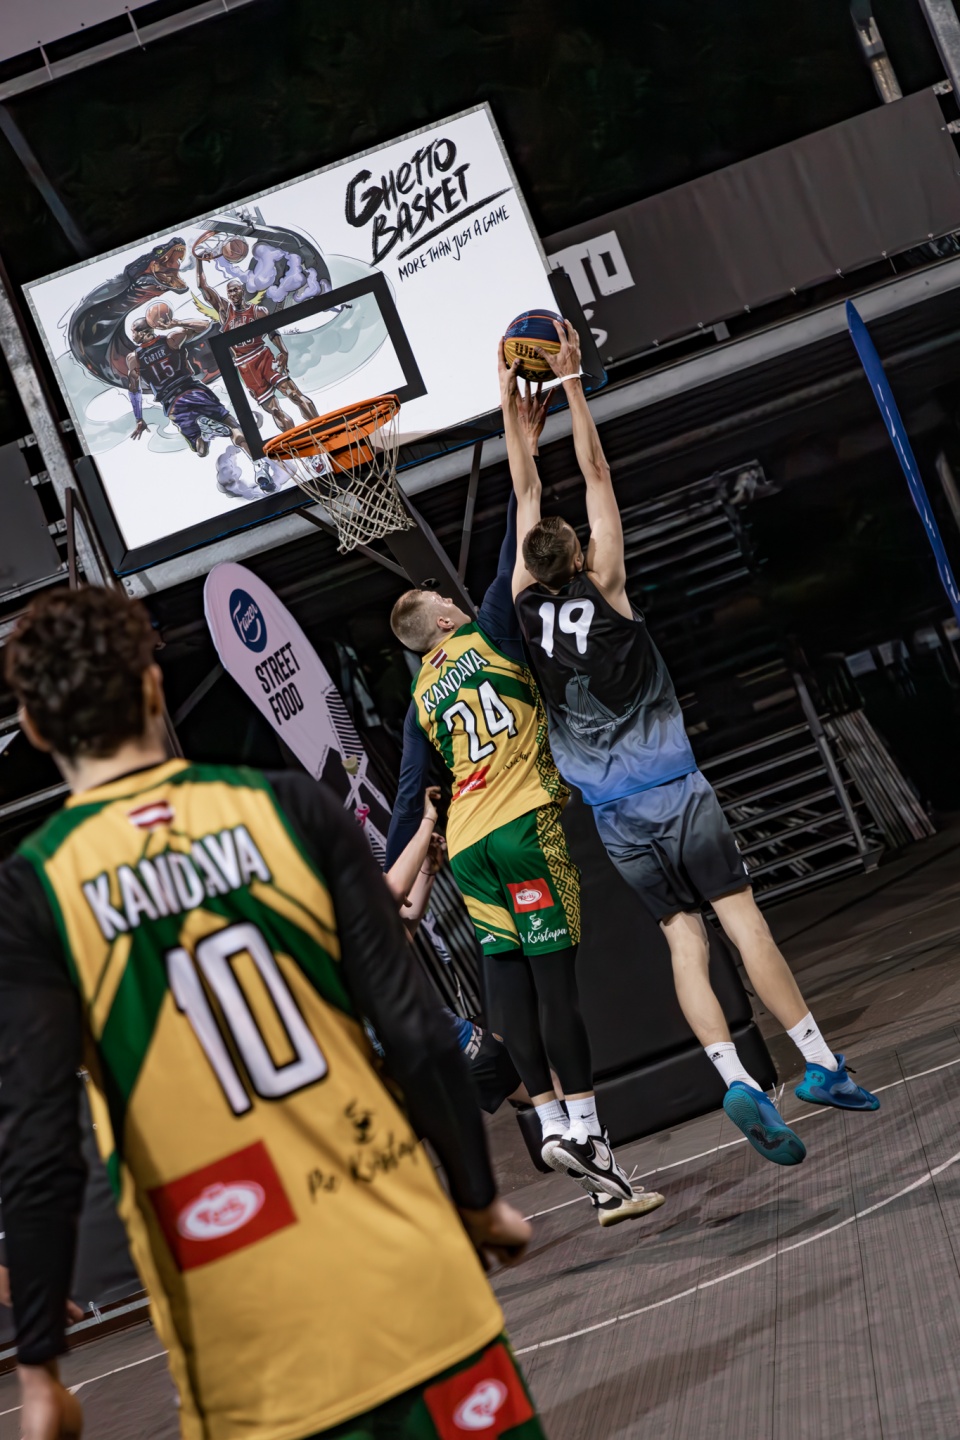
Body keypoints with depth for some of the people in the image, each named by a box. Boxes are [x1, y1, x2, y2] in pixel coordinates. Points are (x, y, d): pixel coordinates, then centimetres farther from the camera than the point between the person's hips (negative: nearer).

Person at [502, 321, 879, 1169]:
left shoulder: (529, 610, 1)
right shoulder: (605, 592, -6)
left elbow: (527, 496, 10)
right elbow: (597, 477, -3)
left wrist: (512, 404, 15)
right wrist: (570, 384, 1)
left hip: (614, 813, 3)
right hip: (674, 789, -3)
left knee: (684, 938, 2)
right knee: (742, 918, -3)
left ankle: (735, 1077, -14)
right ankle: (821, 1064, -5)